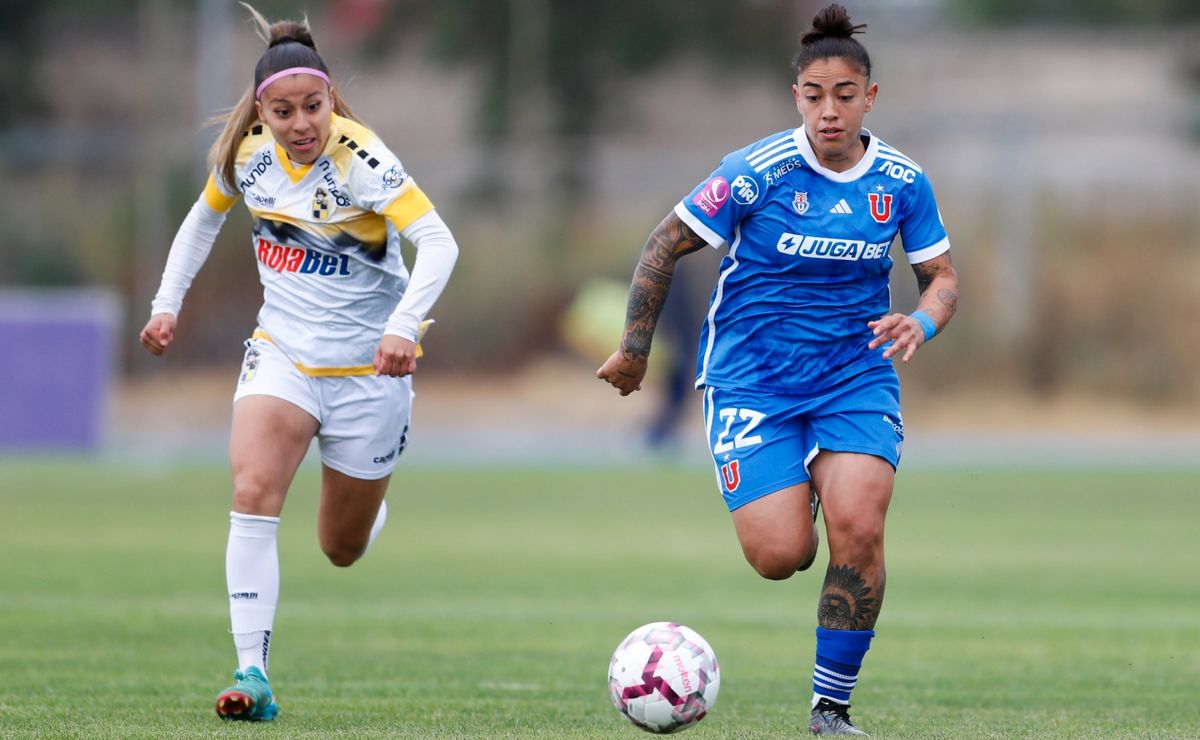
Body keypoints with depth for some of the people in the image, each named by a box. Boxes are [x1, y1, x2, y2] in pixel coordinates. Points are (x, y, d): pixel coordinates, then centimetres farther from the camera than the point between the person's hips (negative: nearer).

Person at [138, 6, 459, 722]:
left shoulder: (361, 159, -22)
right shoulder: (245, 151, -6)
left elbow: (439, 241, -32)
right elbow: (205, 218, 16)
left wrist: (403, 324, -45)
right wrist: (168, 303, 11)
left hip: (368, 366, -3)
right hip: (283, 354, 3)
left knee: (343, 549, 10)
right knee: (253, 495, -23)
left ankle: (371, 508, 49)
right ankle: (253, 675, -25)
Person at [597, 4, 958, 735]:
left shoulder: (903, 183, -3)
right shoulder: (757, 172, -13)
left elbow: (944, 277, 8)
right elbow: (666, 246, -4)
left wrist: (921, 324, -15)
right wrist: (635, 348, 1)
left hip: (857, 373, 2)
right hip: (754, 379, -2)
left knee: (857, 529, -20)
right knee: (781, 556, -15)